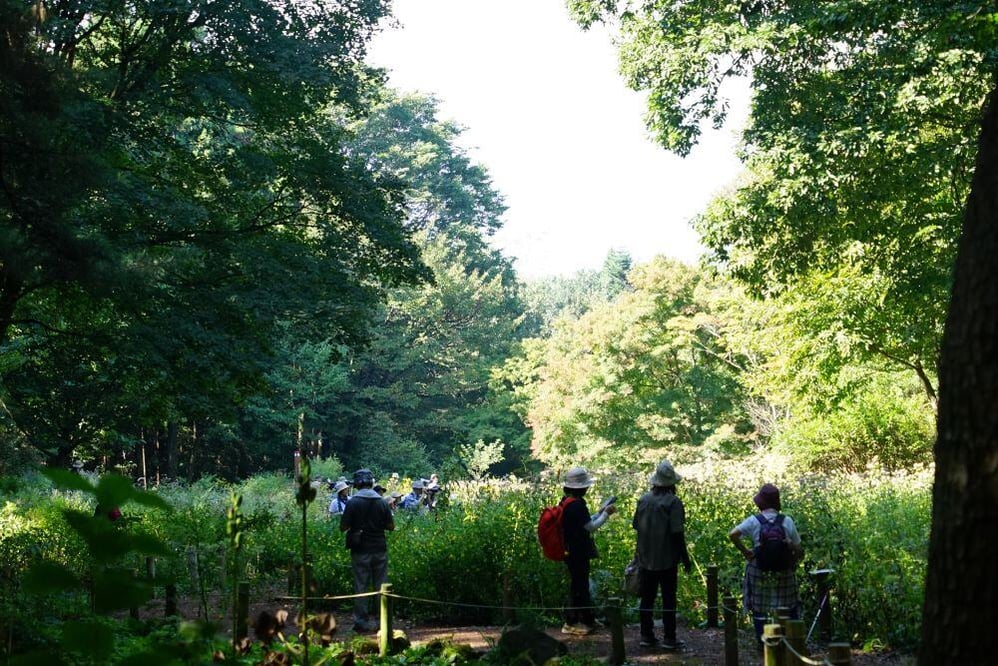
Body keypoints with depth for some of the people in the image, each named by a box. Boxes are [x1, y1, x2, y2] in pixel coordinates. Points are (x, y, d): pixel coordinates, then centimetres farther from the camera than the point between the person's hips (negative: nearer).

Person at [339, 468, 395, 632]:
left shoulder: (353, 502, -8)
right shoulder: (382, 502, 0)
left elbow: (343, 527, -8)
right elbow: (391, 526, 3)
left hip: (360, 551, -2)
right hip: (379, 549, 2)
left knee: (361, 586, 4)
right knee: (381, 585, 8)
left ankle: (361, 621, 6)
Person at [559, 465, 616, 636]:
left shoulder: (566, 502, 9)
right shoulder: (577, 505, -22)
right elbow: (591, 527, -19)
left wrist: (599, 513, 15)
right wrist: (606, 514, -7)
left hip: (570, 550, 10)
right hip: (578, 553, -10)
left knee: (580, 584, 17)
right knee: (579, 586, 0)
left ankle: (588, 620, 27)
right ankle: (571, 623, 6)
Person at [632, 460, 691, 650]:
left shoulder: (644, 499, 3)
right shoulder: (673, 502, -14)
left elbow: (636, 525, 9)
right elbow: (677, 533, -16)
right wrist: (685, 557, -7)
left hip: (646, 558, 5)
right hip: (667, 559, -5)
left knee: (647, 597, 11)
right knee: (668, 599, 3)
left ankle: (646, 636, 16)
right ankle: (669, 638, 6)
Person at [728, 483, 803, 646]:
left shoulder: (753, 521, -10)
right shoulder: (787, 521, -5)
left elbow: (733, 534, -22)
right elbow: (797, 549, -2)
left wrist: (745, 551, -10)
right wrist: (792, 564, 13)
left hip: (758, 571, -1)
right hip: (783, 571, 1)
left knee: (759, 608, 10)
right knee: (790, 606, 16)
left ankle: (762, 643, 12)